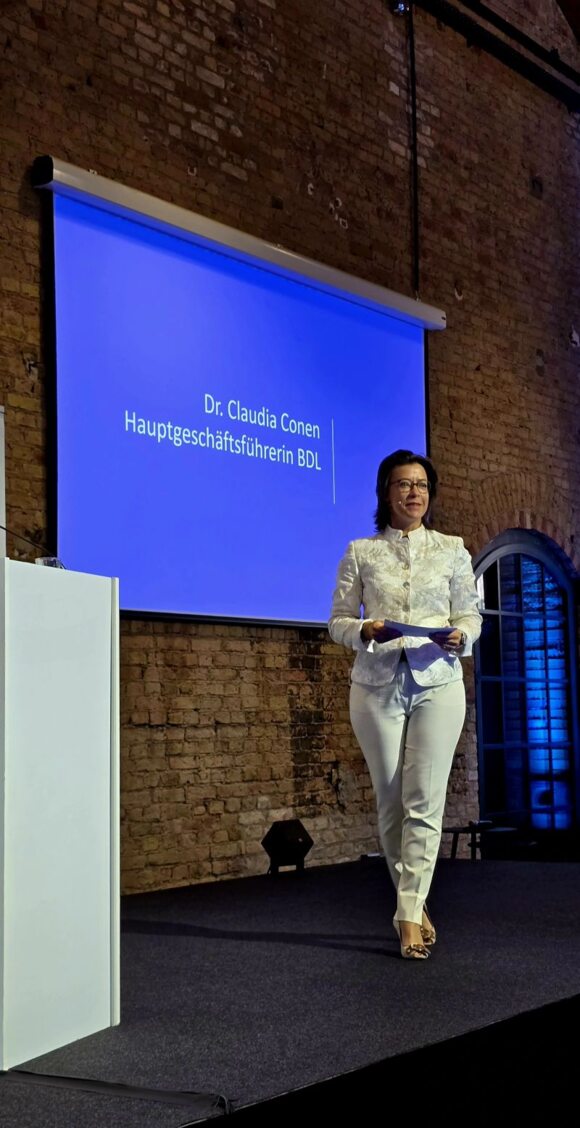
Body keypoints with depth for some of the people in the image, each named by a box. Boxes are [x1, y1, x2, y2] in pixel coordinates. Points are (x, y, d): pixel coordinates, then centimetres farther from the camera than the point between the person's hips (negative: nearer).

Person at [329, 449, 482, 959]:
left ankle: (409, 914, -5)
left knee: (424, 802, -7)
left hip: (437, 683, 0)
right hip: (378, 684, 0)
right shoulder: (361, 552, 7)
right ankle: (417, 903, 21)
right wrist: (365, 630, -14)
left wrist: (459, 636, -12)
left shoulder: (452, 550, 9)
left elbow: (472, 615, 10)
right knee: (391, 802, 5)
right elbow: (338, 620, 7)